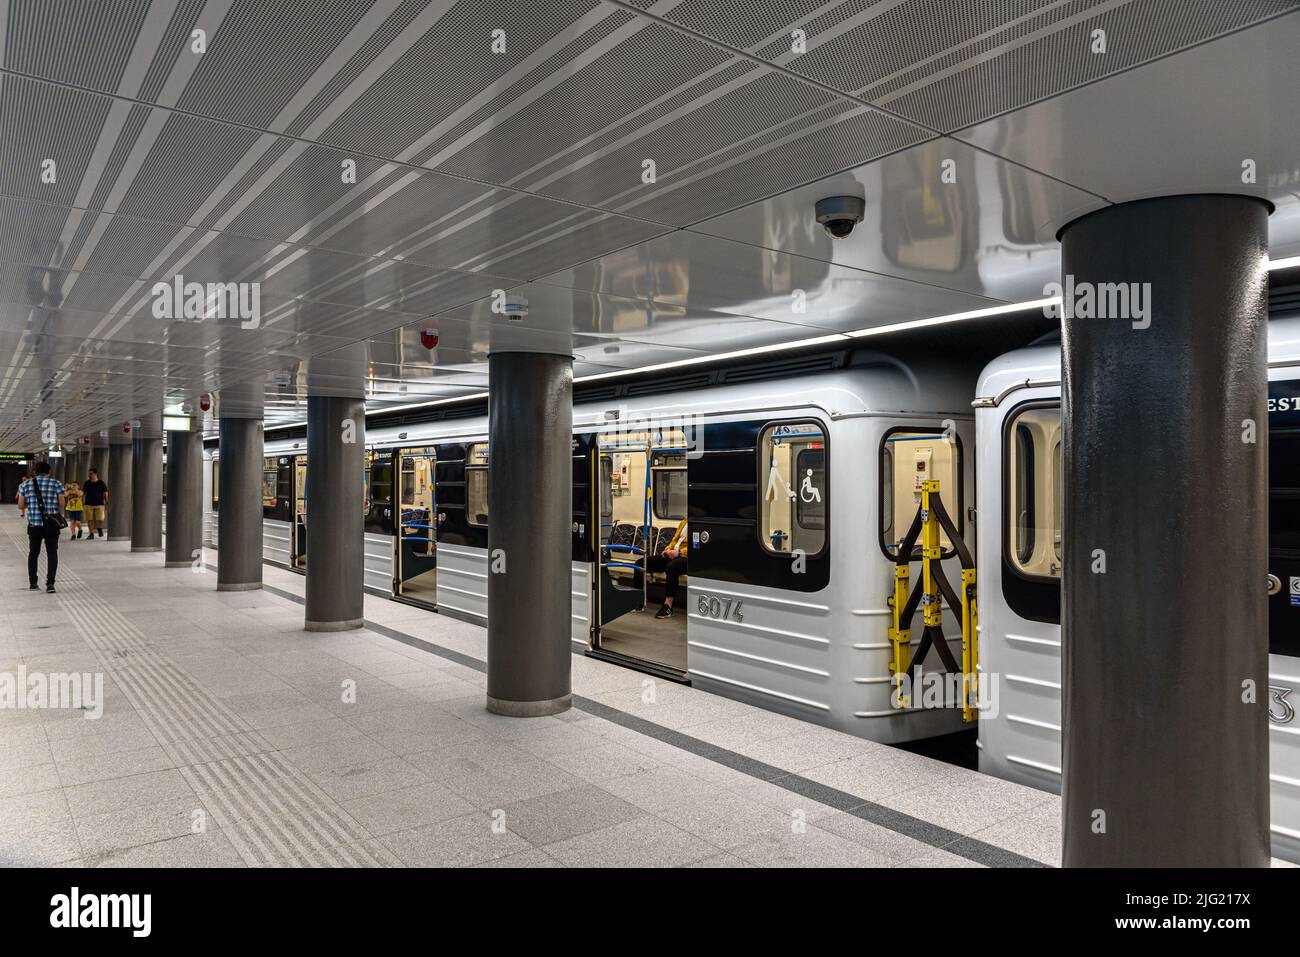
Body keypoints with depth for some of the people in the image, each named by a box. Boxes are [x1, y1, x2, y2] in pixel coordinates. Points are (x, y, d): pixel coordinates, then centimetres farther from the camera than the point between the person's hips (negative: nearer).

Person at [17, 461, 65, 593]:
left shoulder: (25, 484, 4)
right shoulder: (56, 483, -1)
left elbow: (20, 506, 3)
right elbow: (61, 504, -3)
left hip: (34, 524, 2)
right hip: (52, 525, -2)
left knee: (33, 553, 17)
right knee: (52, 553, 2)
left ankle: (33, 583, 21)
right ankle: (50, 583, -7)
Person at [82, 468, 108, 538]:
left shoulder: (101, 483, 1)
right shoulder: (87, 483, 9)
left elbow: (105, 493, 1)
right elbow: (83, 492, 16)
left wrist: (106, 503, -5)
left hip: (99, 504, -3)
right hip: (89, 504, 3)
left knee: (100, 519, -8)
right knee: (89, 520, 0)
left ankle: (100, 529, 21)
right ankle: (91, 533, 9)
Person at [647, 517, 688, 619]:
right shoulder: (684, 521, 22)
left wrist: (679, 552, -20)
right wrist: (668, 549, 3)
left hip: (685, 556, -8)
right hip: (672, 554, 8)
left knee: (671, 566, -40)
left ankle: (668, 606, -31)